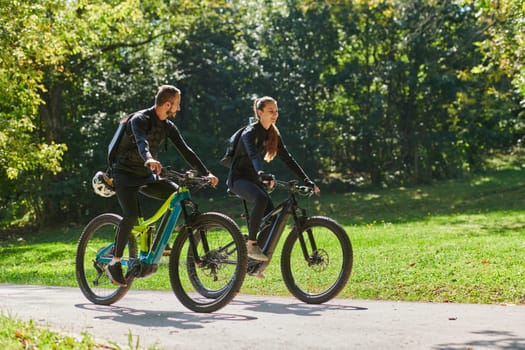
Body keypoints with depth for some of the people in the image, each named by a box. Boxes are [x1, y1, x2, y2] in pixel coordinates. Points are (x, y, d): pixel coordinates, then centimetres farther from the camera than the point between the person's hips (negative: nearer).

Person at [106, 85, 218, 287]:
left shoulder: (168, 126, 3)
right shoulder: (139, 119, -19)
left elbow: (185, 150, 0)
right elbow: (141, 141, -40)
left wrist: (206, 173, -10)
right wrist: (149, 159, -61)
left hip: (147, 176, 7)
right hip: (125, 174, -6)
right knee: (131, 215, -26)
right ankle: (114, 263, -13)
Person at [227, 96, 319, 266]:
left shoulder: (273, 134, 3)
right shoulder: (250, 132, -20)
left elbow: (287, 158, 2)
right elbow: (253, 155, -39)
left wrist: (308, 181, -7)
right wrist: (263, 175, -60)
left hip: (254, 179, 8)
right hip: (238, 178, -8)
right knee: (261, 199, -36)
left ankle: (254, 262, 9)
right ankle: (251, 244, -25)